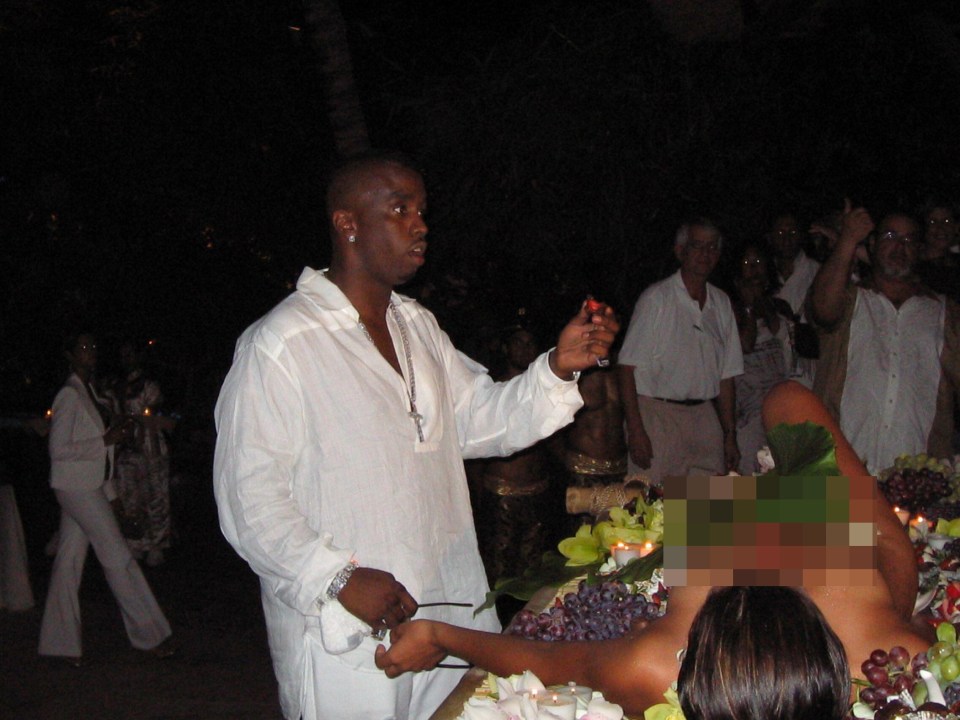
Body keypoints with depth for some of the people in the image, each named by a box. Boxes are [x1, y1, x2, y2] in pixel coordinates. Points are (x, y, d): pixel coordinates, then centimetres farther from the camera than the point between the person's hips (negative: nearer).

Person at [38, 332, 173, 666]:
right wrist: (106, 440, -19)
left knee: (69, 561, 10)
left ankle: (61, 642, 15)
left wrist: (116, 431, 4)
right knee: (117, 557, -4)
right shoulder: (69, 395, -14)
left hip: (90, 486, 9)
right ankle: (148, 634, 4)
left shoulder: (89, 392, 14)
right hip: (77, 486, -9)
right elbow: (58, 449, -17)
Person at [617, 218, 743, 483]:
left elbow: (726, 374, 16)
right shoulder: (657, 298, -5)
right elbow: (628, 367, -9)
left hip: (704, 418, 5)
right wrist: (635, 429, -17)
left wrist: (730, 435, 13)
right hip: (657, 416, -5)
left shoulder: (721, 303, 14)